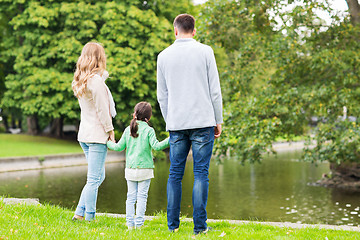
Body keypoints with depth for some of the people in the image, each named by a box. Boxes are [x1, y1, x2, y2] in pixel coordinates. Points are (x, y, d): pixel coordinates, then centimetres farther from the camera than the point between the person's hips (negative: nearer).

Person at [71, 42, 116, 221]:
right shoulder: (96, 81, -14)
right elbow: (102, 110, -14)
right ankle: (88, 218, -4)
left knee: (98, 176, 15)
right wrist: (110, 131, -7)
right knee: (94, 180, -5)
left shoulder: (81, 81, 13)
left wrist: (103, 74, 6)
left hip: (84, 134, 9)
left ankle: (79, 213, 12)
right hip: (97, 135, -9)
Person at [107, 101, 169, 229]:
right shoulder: (149, 130, -6)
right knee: (142, 196, 1)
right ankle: (139, 223, -1)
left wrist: (109, 143, 26)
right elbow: (156, 146, -16)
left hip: (130, 169, 3)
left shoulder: (128, 130, 4)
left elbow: (119, 147, 8)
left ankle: (130, 223, 8)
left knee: (131, 196, 8)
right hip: (145, 168, -3)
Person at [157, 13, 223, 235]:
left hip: (176, 125, 2)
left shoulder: (164, 56, 8)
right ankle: (199, 226, -1)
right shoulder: (205, 52, 0)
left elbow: (162, 96, 12)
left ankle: (173, 225, 9)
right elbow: (215, 90, 0)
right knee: (201, 173, 0)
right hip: (203, 122, -2)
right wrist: (218, 121, 7)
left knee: (175, 174, 8)